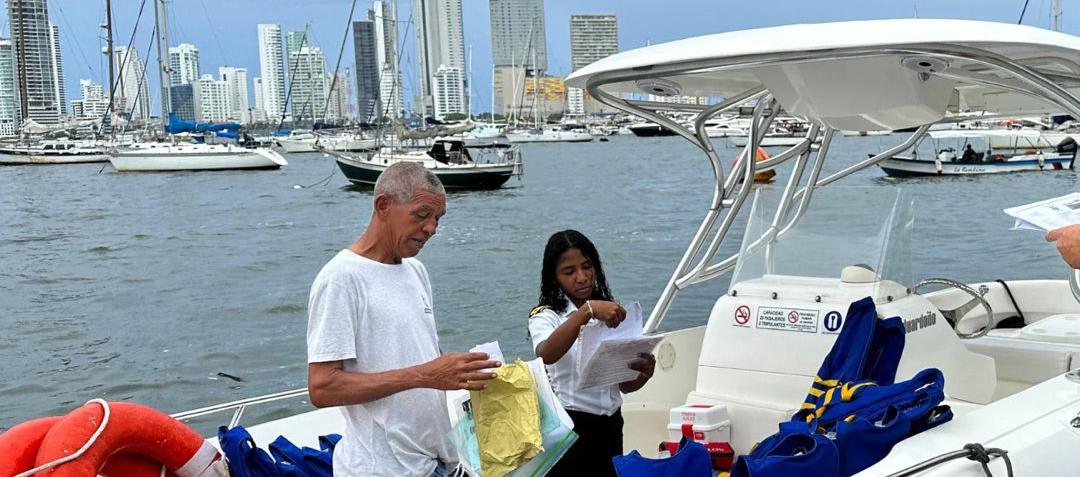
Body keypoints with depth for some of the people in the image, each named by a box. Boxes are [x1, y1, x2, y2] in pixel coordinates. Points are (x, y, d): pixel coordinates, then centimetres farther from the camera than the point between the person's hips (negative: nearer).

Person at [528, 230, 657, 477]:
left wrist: (643, 374, -12)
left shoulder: (612, 313, 10)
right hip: (569, 427, -5)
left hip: (610, 427, 5)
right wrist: (588, 310, -37)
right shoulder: (545, 316, -6)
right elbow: (546, 355, -30)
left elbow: (625, 384, 10)